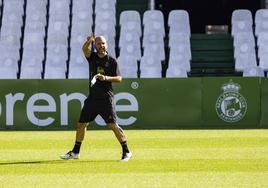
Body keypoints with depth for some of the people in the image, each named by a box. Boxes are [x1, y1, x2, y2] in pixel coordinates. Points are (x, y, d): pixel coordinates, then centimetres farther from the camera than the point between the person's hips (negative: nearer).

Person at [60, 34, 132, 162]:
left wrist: (106, 78, -17)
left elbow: (119, 78, 0)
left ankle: (126, 151, -6)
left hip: (106, 98, -5)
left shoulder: (111, 61, 0)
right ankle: (75, 152, 21)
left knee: (112, 125, -11)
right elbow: (84, 49, -10)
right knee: (81, 124, 9)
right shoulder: (92, 57, 9)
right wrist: (88, 41, -32)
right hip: (92, 97, 5)